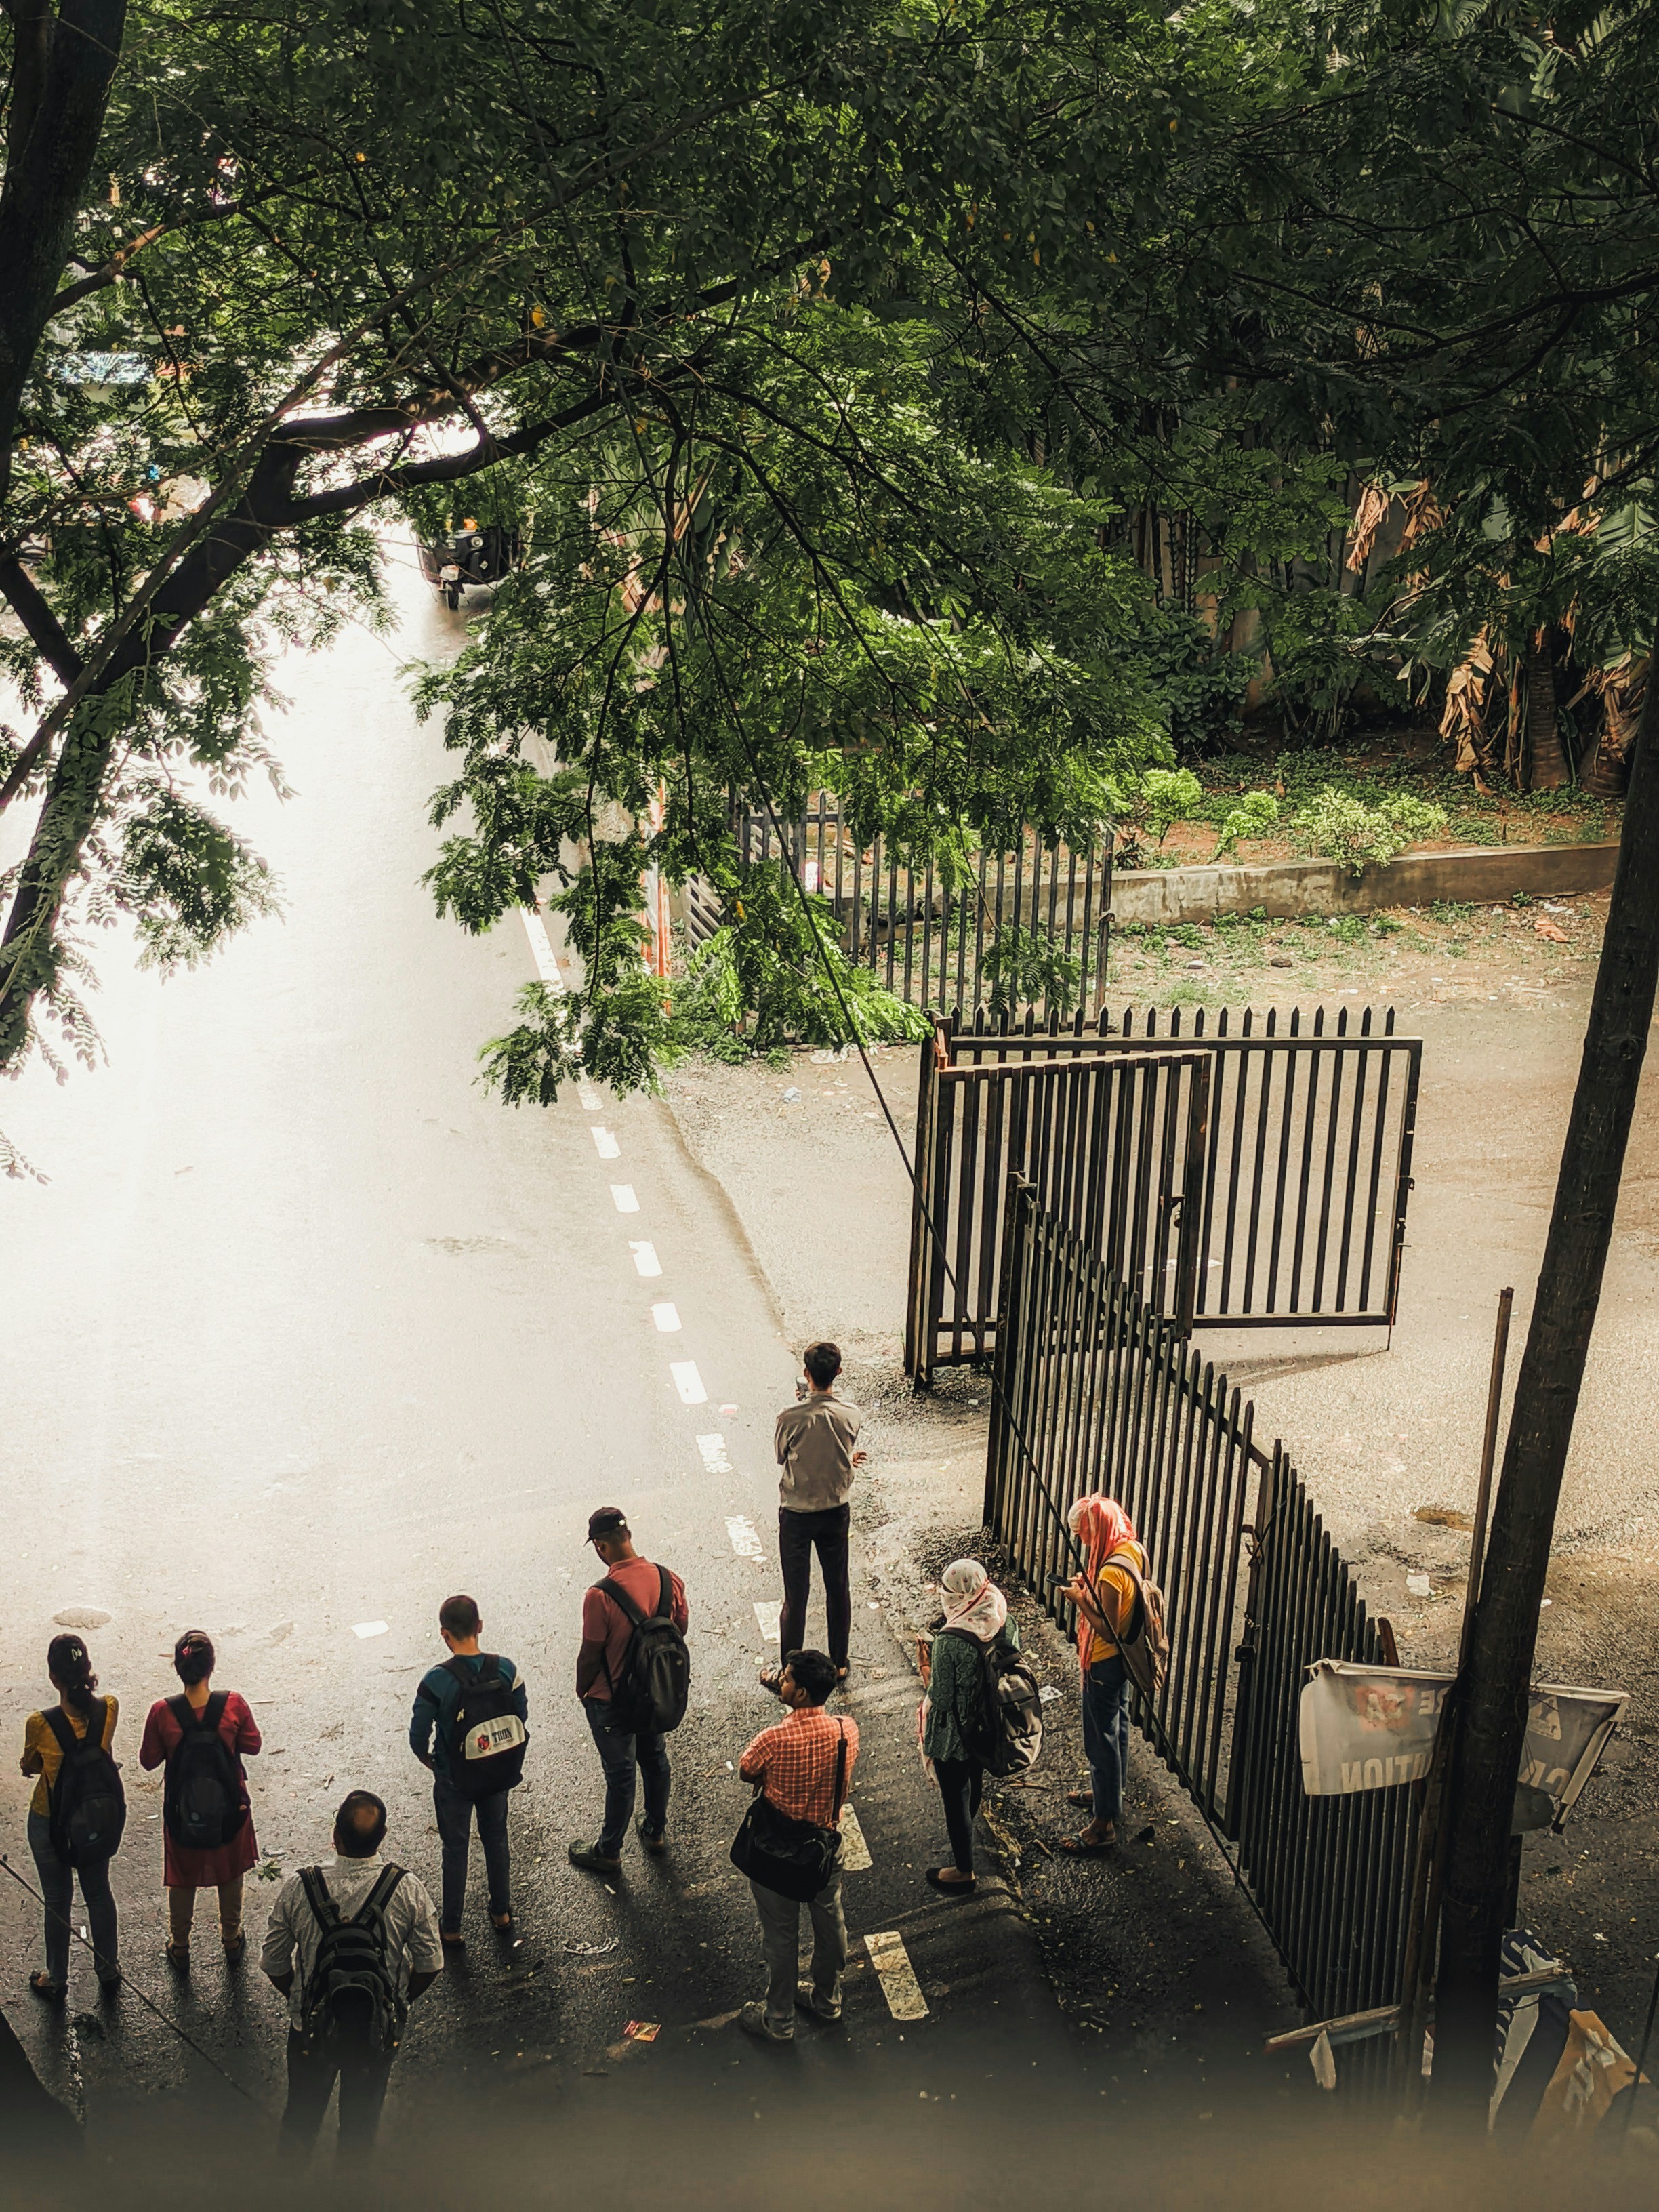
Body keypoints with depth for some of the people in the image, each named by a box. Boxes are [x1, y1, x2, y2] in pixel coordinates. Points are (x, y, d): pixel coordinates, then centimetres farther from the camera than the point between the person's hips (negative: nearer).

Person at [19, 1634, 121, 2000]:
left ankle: (56, 1981, 37)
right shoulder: (109, 1709, -21)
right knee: (99, 1893, 23)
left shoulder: (41, 1724, -29)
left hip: (50, 1824, -3)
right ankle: (108, 1971, 41)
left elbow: (30, 1766, -8)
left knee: (57, 1901, 18)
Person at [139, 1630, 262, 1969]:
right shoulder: (233, 1704, -23)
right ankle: (232, 1940, 44)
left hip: (182, 1811, 0)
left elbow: (148, 1760, -8)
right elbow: (252, 1745, -7)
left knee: (183, 1880, 24)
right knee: (230, 1874, 26)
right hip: (229, 1808, 0)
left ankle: (180, 1948, 42)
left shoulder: (163, 1713, -23)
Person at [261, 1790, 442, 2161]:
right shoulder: (407, 1890, -20)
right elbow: (430, 1966, -10)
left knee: (301, 2115, 26)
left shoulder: (298, 1889, -21)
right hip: (379, 2030, 0)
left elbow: (274, 1963, -8)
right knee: (362, 2114, 26)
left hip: (312, 2027, 0)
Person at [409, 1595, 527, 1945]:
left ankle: (451, 1928, 28)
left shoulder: (437, 1680, -25)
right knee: (496, 1840, 23)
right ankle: (502, 1913, 39)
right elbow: (521, 1718, -3)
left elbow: (418, 1738, -18)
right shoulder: (505, 1669, -16)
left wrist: (432, 1763, 2)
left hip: (453, 1779, -3)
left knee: (455, 1849, 14)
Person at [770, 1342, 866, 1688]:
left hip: (797, 1515, -3)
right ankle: (839, 1664, 32)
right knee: (837, 1587, 19)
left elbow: (781, 1455, -4)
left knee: (796, 1594, 7)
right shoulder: (852, 1415, -13)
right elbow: (847, 1456, 2)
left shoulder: (792, 1417, -24)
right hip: (837, 1510, 3)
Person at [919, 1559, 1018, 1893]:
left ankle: (963, 1871, 32)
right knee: (975, 1777, 32)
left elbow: (941, 1699, -26)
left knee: (955, 1797, 15)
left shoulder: (949, 1641, -35)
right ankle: (964, 1829, 60)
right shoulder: (1005, 1624, -15)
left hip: (954, 1735, -7)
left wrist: (926, 1666, -10)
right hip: (989, 1726, 7)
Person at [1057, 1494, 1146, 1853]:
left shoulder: (1111, 1572, -32)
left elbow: (1107, 1631, -27)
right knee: (1116, 1726, 25)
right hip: (1123, 1659, 10)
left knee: (1101, 1739, 1)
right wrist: (1089, 1585, 1)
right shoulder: (1132, 1549, -4)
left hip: (1104, 1663, -10)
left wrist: (1080, 1601, -20)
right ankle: (1109, 1794, 44)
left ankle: (1104, 1825, 10)